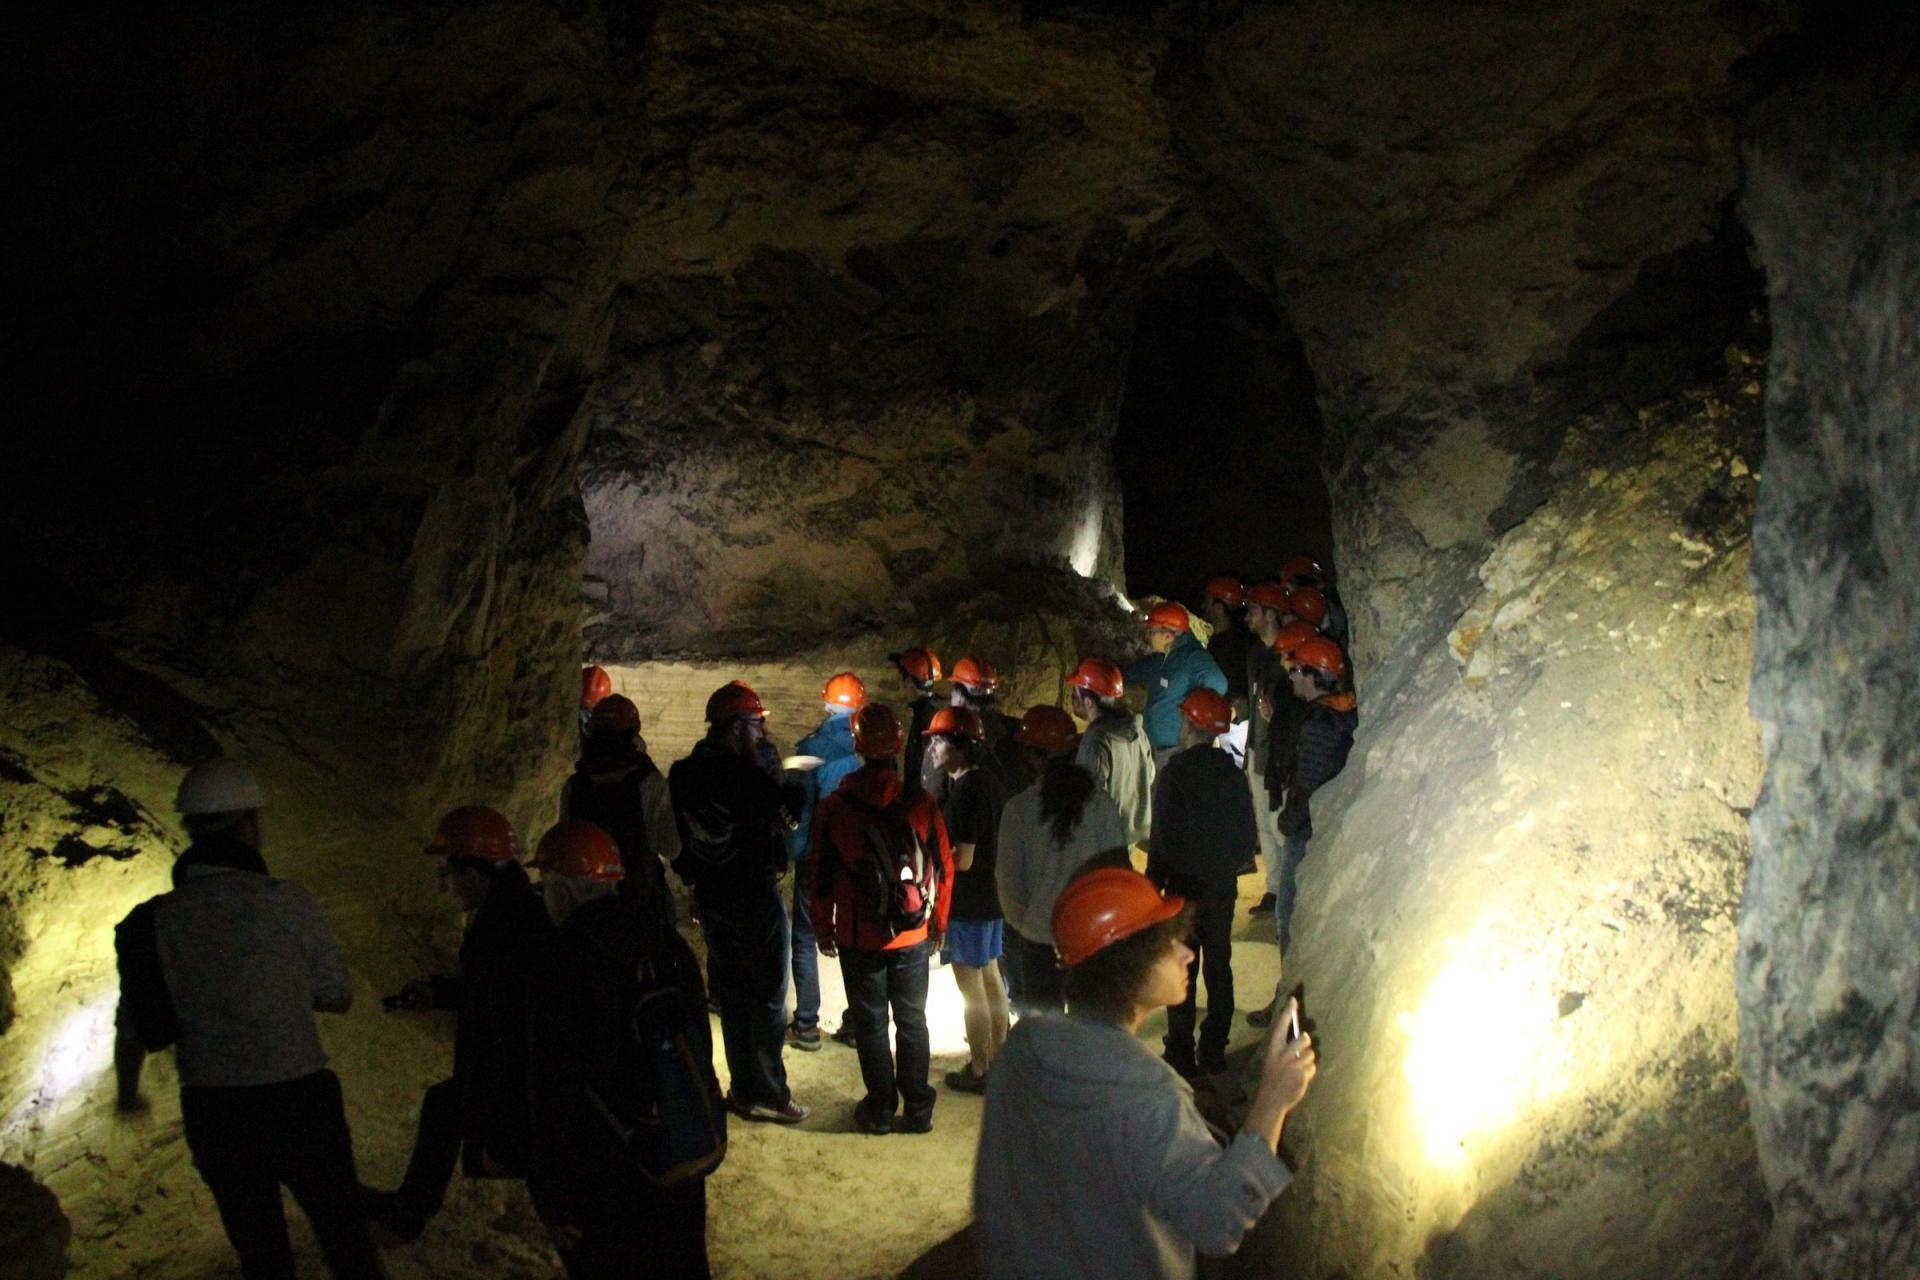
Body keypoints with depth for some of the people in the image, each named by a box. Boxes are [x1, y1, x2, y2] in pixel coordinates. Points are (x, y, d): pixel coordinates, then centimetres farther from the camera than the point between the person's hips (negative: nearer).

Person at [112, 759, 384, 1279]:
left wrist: (127, 1092, 29)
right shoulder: (286, 903, -14)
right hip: (296, 1101, -3)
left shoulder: (152, 920, -2)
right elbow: (338, 997, -4)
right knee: (345, 1237, 12)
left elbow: (131, 1027, 10)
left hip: (212, 1113, 4)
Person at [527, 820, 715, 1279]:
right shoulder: (667, 942, -1)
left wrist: (555, 1201, -13)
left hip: (606, 1173, -6)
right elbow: (699, 1045, 9)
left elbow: (556, 1091, -20)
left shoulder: (562, 965, -21)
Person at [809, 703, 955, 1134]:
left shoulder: (833, 808, -10)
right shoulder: (920, 803, -8)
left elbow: (823, 877, -3)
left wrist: (824, 929, 10)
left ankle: (880, 1109, 19)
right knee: (912, 1022, 14)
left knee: (870, 1024, 12)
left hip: (859, 938, -1)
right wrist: (938, 922, 13)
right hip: (912, 937, 1)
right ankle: (918, 1109, 20)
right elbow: (943, 868, -1)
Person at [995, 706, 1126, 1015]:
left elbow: (1009, 881, -8)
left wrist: (1019, 921, 9)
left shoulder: (1019, 809, -12)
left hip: (1039, 936, -1)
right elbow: (1118, 865, -6)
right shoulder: (1100, 803, -8)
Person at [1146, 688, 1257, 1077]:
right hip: (1222, 889, 4)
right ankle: (1214, 1052, 20)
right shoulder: (1233, 775, -2)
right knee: (1219, 965, 13)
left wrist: (1152, 885, -4)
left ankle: (1181, 1054, 10)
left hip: (1184, 888, -4)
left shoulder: (1173, 774, -16)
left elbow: (1161, 841, -14)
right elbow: (1248, 836, 5)